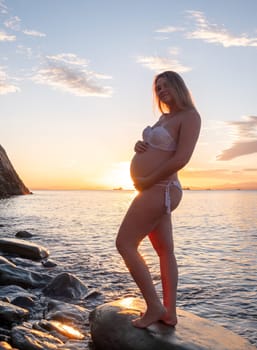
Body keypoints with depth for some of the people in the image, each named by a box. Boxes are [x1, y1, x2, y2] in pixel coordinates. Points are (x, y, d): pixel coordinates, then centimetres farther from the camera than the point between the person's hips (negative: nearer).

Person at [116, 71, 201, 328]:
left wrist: (147, 181, -17)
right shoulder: (164, 117, 16)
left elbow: (181, 159, -21)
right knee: (165, 251, 9)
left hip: (159, 190, -9)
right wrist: (138, 146, 2)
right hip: (155, 191, 9)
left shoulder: (190, 116, -10)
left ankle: (154, 307, 1)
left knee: (125, 244, -6)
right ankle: (170, 313, 17)